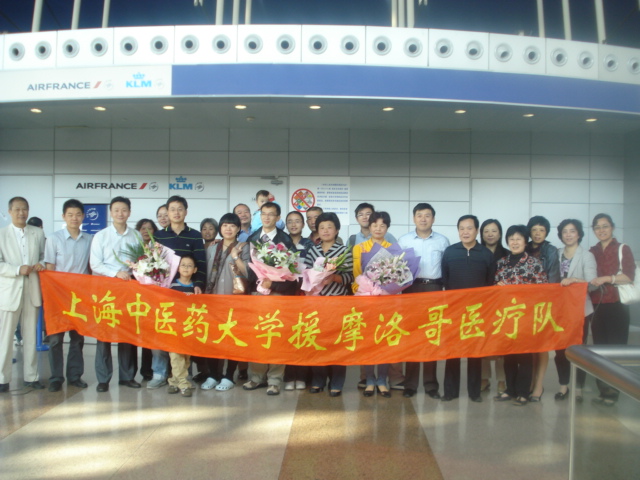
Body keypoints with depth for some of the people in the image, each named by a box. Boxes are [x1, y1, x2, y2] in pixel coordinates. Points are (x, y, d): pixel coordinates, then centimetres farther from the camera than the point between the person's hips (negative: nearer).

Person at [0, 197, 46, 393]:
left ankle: (31, 376, 18)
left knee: (31, 335, 10)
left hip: (32, 290, 3)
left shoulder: (38, 233, 8)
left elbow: (44, 256, 14)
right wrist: (18, 270, -19)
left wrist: (42, 264, -7)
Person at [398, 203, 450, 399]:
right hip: (411, 289, 0)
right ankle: (410, 383, 10)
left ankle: (431, 383, 15)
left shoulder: (443, 241, 6)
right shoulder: (404, 240, 4)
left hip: (434, 290, 1)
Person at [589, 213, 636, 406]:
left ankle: (613, 392, 2)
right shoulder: (592, 252, 14)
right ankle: (603, 390, 14)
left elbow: (629, 276, -7)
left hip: (616, 305, -4)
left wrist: (607, 278, -19)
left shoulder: (623, 249, 2)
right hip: (596, 306, 4)